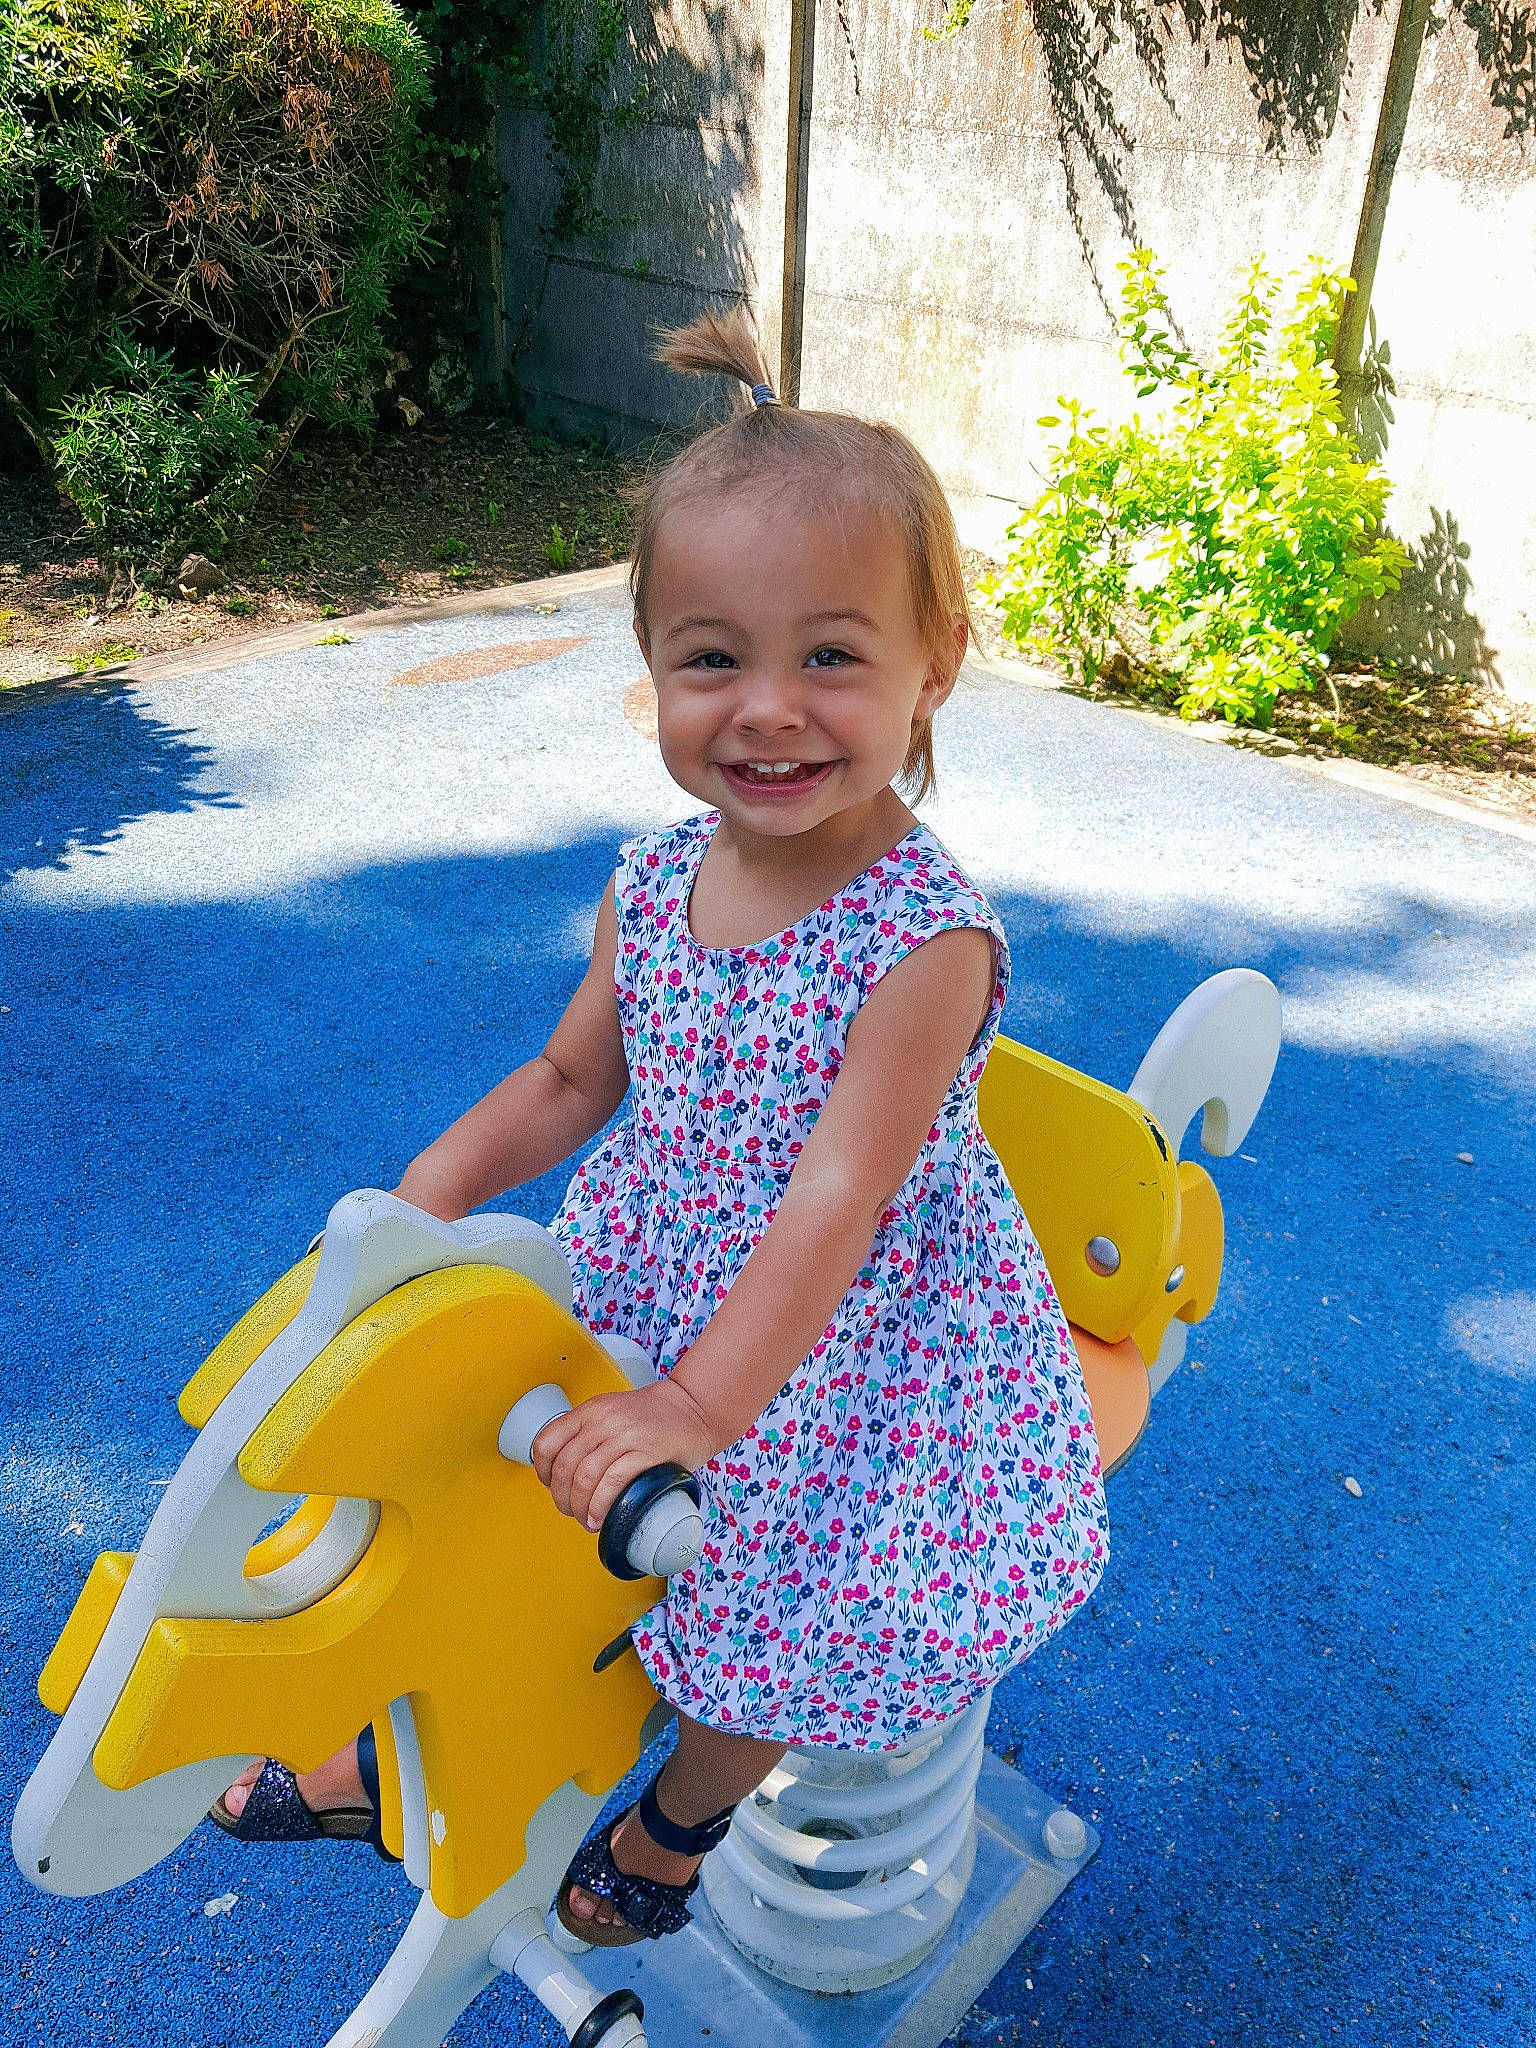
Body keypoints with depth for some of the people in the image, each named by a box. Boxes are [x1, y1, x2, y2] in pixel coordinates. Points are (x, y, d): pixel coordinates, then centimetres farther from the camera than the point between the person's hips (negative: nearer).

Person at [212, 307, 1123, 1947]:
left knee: (775, 1611, -2)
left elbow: (834, 1200, -29)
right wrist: (431, 1191, -8)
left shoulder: (925, 938, -25)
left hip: (843, 1344, -5)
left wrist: (701, 1400, -36)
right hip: (648, 1286, 5)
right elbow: (571, 1079, 5)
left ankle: (671, 1831, 36)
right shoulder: (652, 884, -8)